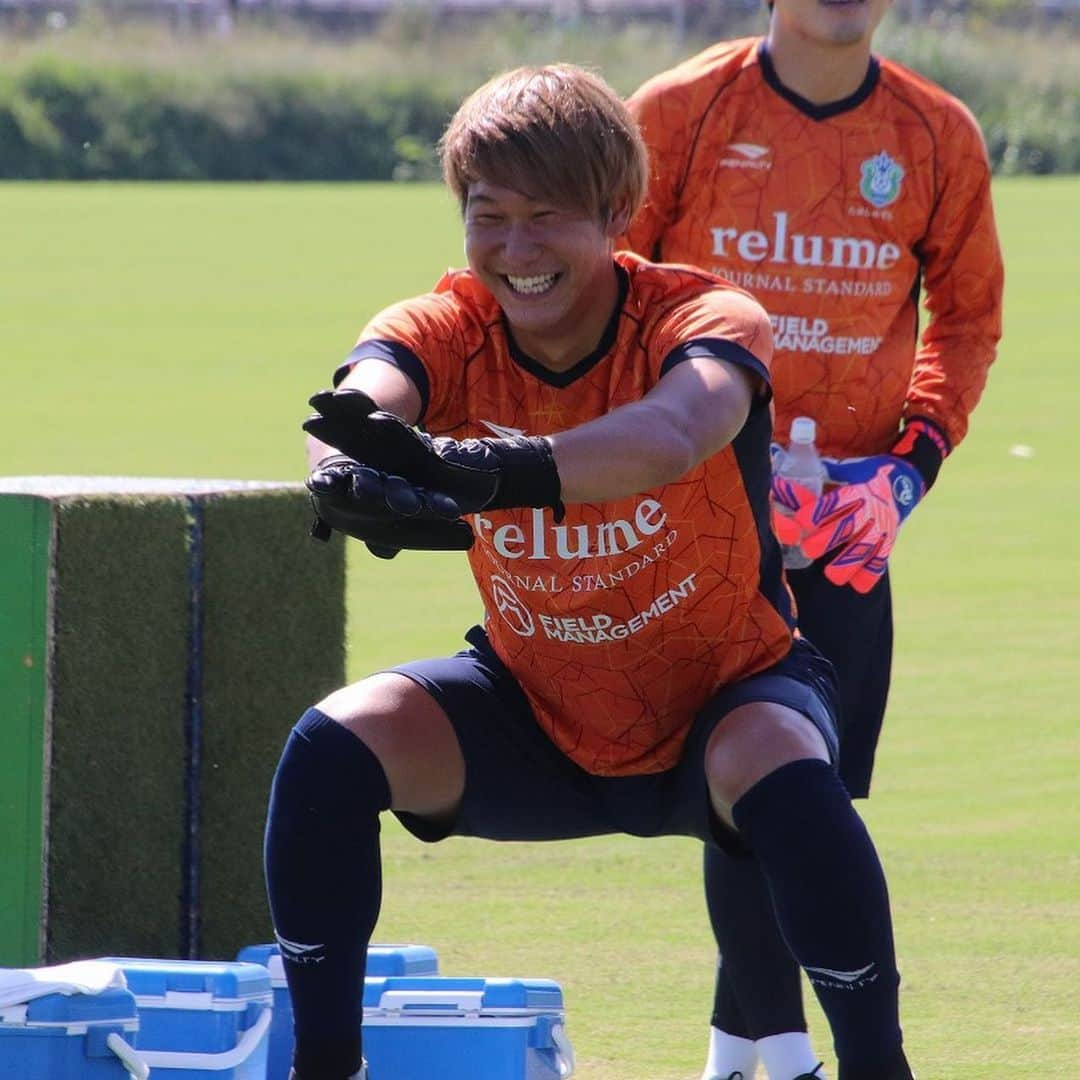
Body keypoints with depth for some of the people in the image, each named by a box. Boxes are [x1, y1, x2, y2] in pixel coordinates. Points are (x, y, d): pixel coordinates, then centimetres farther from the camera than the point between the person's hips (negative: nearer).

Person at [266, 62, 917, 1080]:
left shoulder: (706, 319, -23)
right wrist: (350, 474, -65)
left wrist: (494, 471, -67)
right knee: (336, 744, -21)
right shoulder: (445, 330, -14)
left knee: (782, 772, -36)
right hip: (534, 718, 3)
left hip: (722, 699, -3)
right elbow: (359, 404, -39)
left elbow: (673, 435, -48)